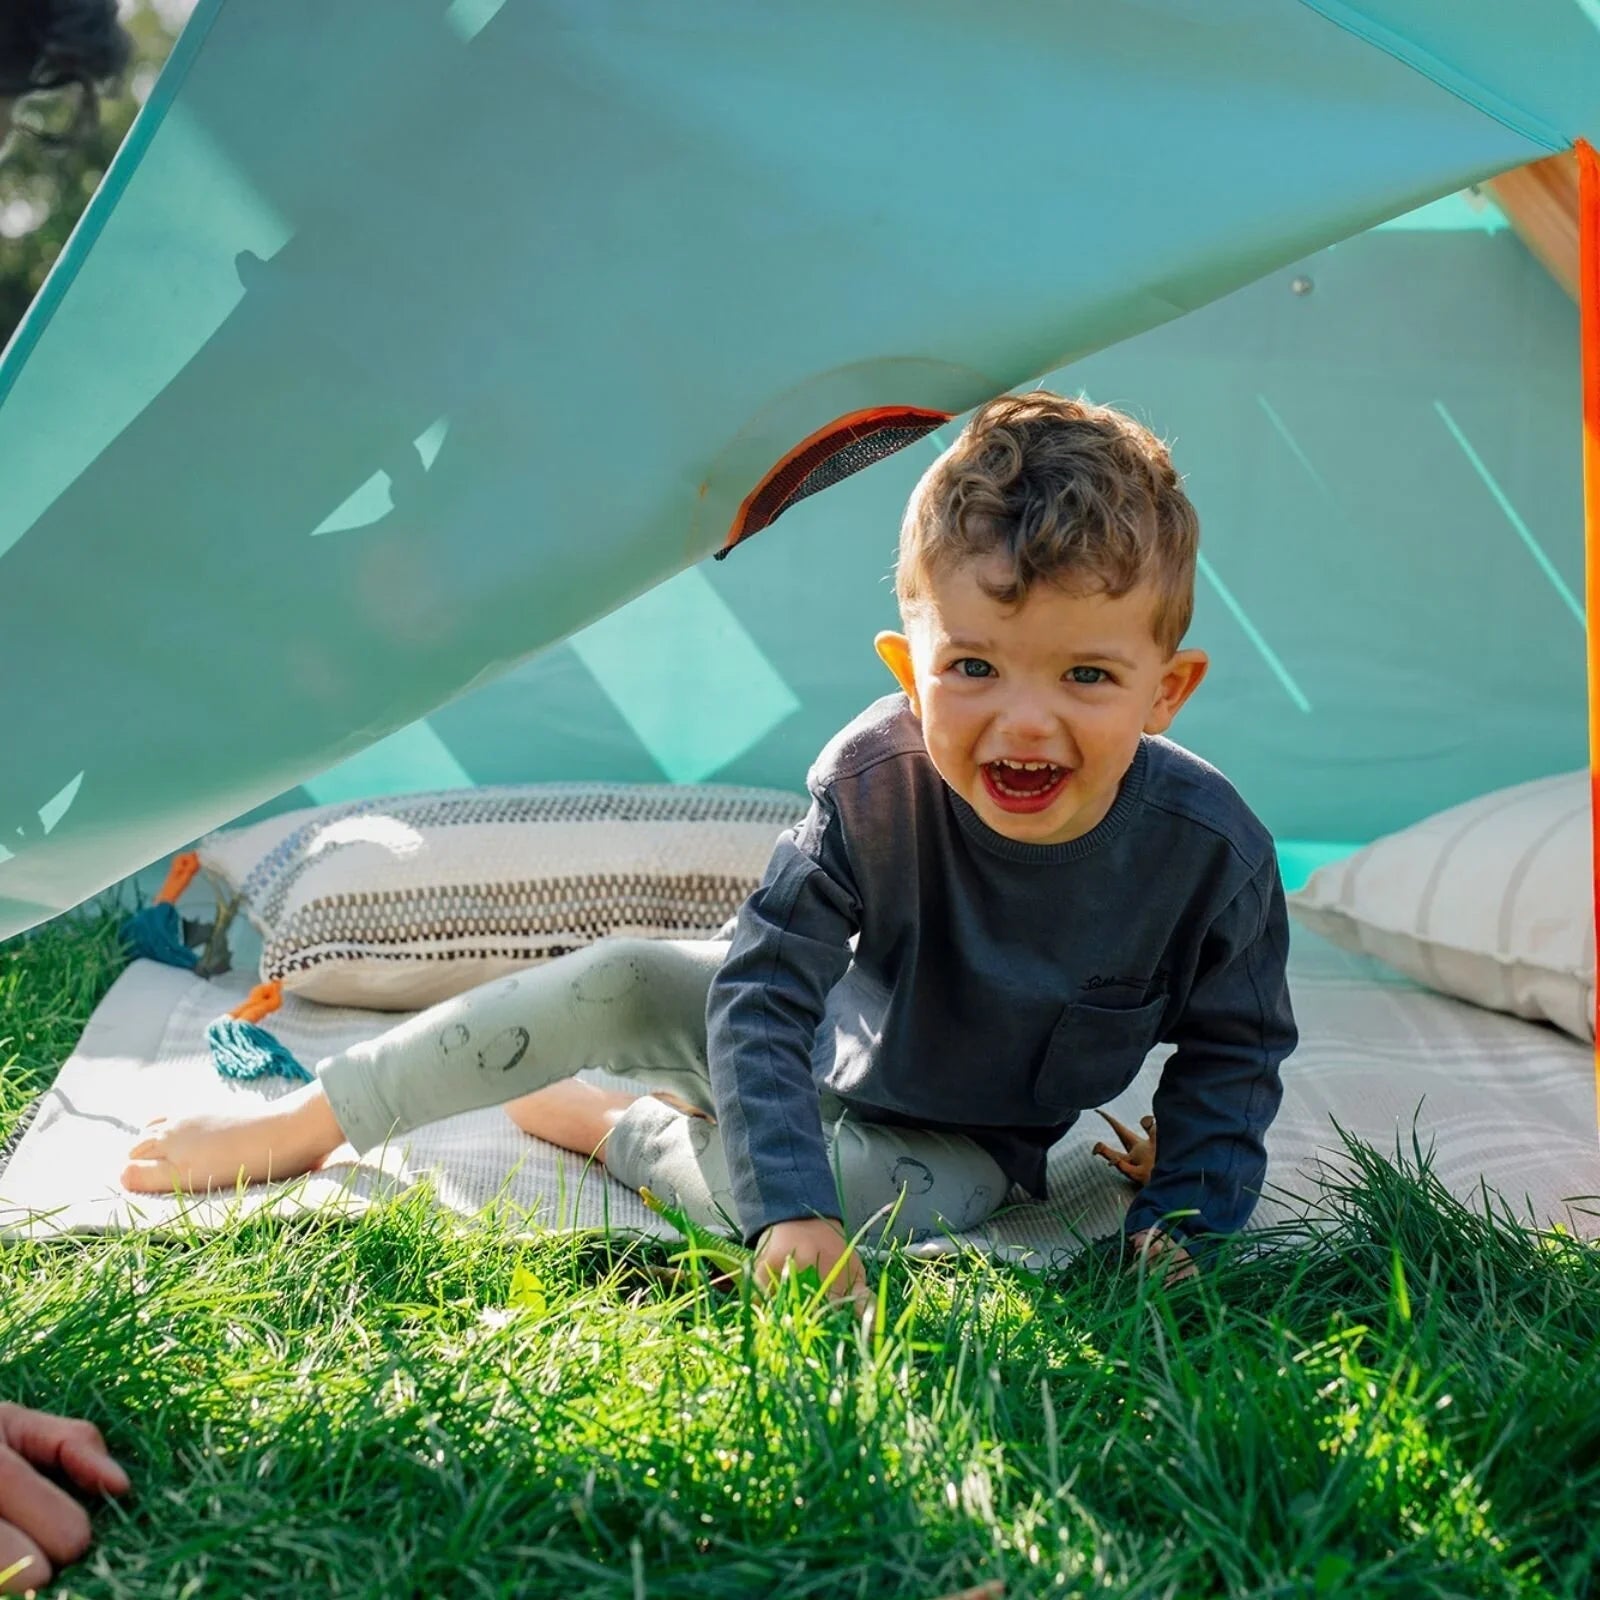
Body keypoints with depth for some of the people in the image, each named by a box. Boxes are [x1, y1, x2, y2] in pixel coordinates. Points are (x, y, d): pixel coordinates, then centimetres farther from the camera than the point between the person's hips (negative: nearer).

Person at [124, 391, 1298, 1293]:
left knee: (868, 1192, -33)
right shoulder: (874, 782, -31)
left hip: (960, 1138, -1)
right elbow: (764, 990, -28)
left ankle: (607, 1126, -7)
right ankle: (297, 1125, -2)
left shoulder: (1211, 851, -30)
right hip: (827, 1034, 1)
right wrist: (790, 1208, -38)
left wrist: (1180, 1223, -21)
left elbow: (1234, 1054, -11)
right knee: (615, 983, -17)